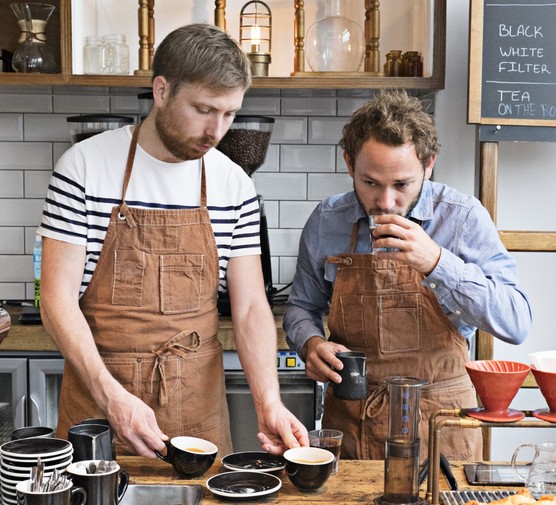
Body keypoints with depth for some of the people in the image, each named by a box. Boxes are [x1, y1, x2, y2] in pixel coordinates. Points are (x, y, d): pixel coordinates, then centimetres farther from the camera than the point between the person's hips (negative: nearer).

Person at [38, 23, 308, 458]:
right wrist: (111, 394, -23)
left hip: (197, 402, 3)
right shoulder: (86, 165, -9)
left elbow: (250, 307, -1)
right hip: (97, 393, -2)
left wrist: (269, 402, -16)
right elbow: (57, 298, -11)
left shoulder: (235, 185, -1)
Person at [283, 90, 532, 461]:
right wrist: (312, 343, -10)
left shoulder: (464, 217, -10)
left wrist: (436, 262, -28)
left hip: (439, 418, -2)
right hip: (349, 418, 2)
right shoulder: (326, 221, -2)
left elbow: (517, 323, -17)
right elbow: (302, 307, 12)